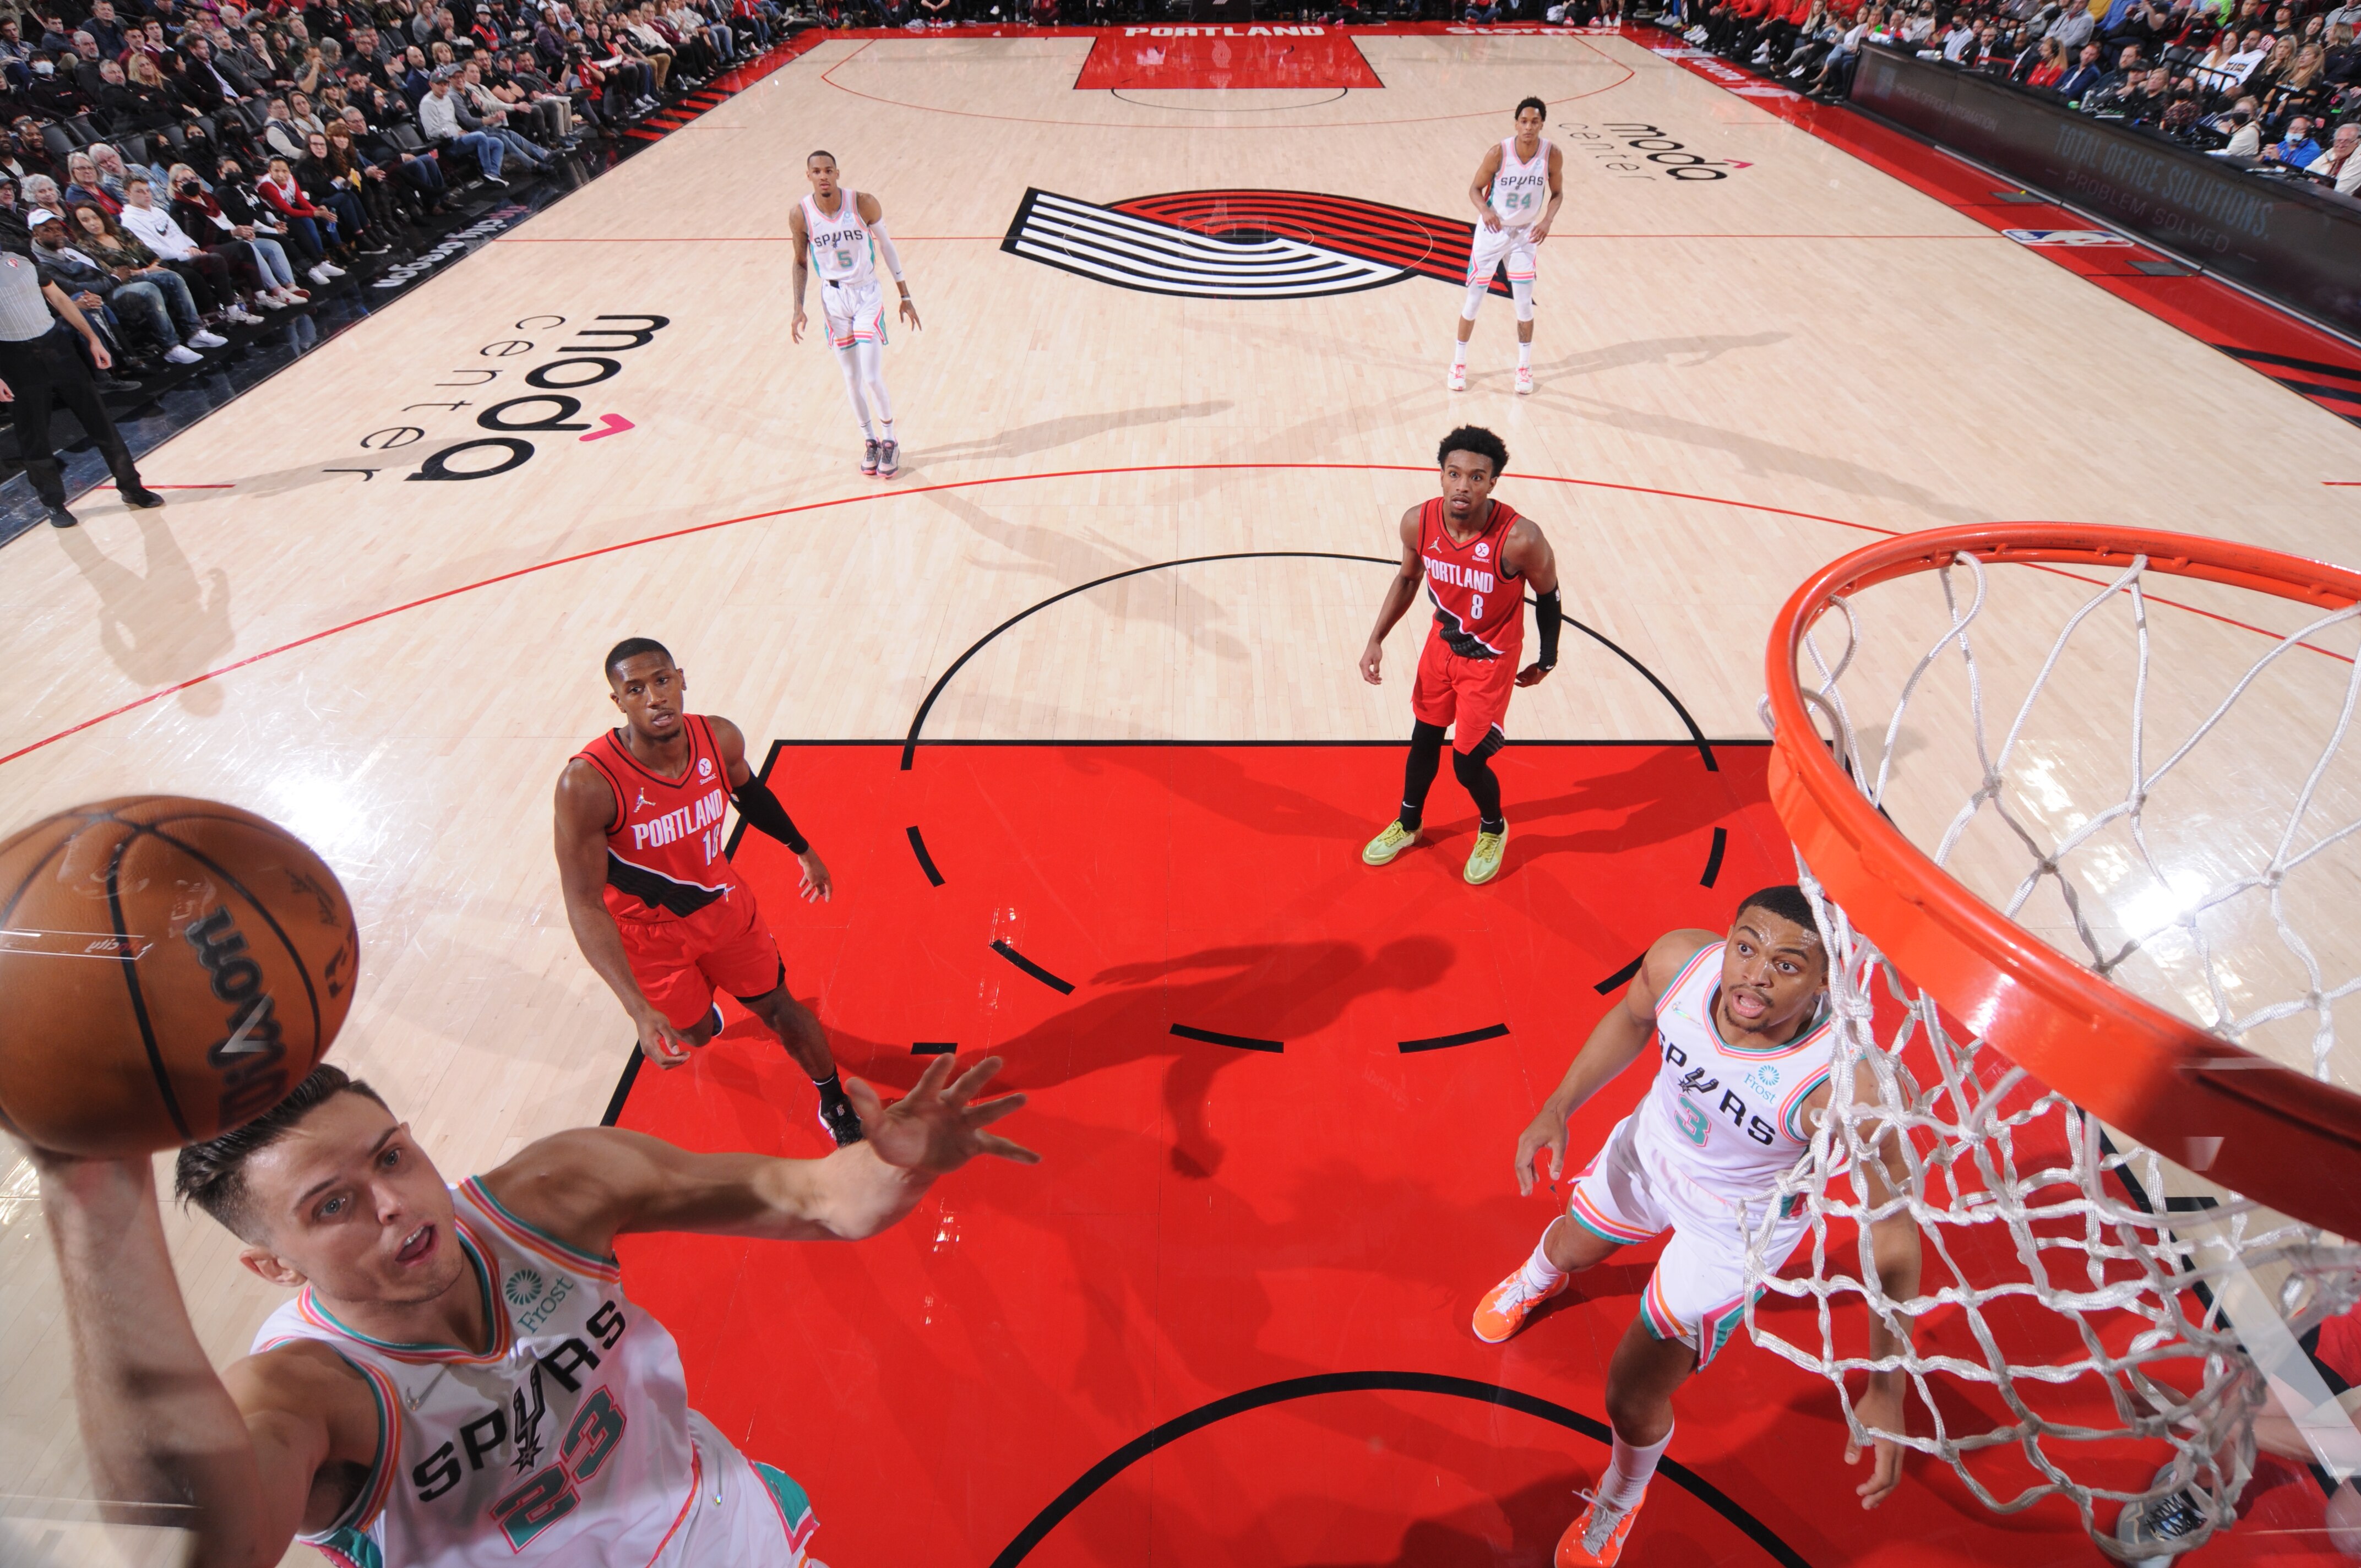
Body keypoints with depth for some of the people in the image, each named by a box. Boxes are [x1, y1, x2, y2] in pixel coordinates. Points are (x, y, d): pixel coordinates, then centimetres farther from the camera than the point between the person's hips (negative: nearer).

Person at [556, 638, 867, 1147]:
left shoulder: (719, 739, -20)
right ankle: (691, 1017, 59)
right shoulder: (587, 783, -34)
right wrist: (640, 1011, -37)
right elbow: (585, 904, -29)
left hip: (725, 904, 3)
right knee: (694, 1032, 19)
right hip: (650, 932, -2)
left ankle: (836, 1106, 36)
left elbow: (750, 793, 5)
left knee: (779, 1008, 13)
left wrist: (803, 850, 19)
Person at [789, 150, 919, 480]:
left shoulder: (864, 204, -16)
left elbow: (887, 246, -2)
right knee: (852, 381, 7)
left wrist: (905, 296, -1)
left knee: (872, 378, -8)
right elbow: (801, 263, 4)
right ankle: (869, 440, 26)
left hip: (868, 295, -2)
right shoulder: (800, 215, -11)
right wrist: (799, 309, -3)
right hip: (833, 299, 2)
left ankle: (889, 440, 15)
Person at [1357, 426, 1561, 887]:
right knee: (1423, 740, 19)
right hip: (1441, 644, 4)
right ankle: (1408, 824, 44)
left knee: (1468, 762, 2)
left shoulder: (1519, 539, -32)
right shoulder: (1418, 522, -19)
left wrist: (1547, 660, 0)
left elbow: (1547, 595, -12)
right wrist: (1377, 640, -2)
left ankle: (1493, 830, 35)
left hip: (1490, 659, -4)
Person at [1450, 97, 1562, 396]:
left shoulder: (1552, 156, -14)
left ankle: (1524, 368, 17)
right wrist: (1484, 210, -31)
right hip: (1492, 231, -1)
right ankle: (1459, 363, 20)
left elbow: (1557, 193, -1)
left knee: (1525, 303, 2)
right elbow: (1475, 187, -10)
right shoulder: (1499, 153, -21)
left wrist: (1547, 220, -20)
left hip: (1525, 234, 2)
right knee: (1474, 299, 4)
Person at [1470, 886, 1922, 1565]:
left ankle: (1619, 1504, 45)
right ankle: (1534, 1282, 74)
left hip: (1738, 1226, -3)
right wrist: (1558, 1109, -3)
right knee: (1570, 1245, 33)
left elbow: (1893, 1232, -28)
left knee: (1632, 1396, 7)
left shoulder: (1846, 1088, -41)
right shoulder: (1679, 961, -30)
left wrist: (1886, 1392, -29)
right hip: (1651, 1149, 4)